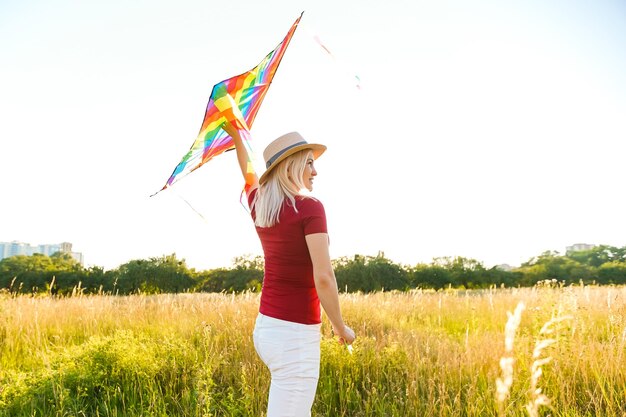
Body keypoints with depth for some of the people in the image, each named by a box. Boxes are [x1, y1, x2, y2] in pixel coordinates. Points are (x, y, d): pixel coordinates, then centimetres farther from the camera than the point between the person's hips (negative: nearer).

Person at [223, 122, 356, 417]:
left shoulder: (258, 205, 7)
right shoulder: (309, 208, -14)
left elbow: (249, 173, 30)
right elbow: (323, 277, -20)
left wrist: (236, 135, 42)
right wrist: (340, 327, -7)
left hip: (265, 327, 9)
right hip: (295, 336, -9)